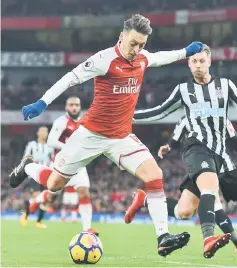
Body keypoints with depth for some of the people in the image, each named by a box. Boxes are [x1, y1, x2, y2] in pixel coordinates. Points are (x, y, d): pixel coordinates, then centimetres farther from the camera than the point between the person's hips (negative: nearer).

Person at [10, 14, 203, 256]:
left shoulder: (142, 58, -1)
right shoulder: (105, 59, -21)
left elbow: (158, 58, 24)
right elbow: (71, 78, -22)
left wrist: (186, 52, 25)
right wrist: (42, 103, -29)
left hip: (121, 137, 5)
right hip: (91, 134, -5)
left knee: (154, 175, -16)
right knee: (54, 184, 6)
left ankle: (163, 238, -16)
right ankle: (28, 167, 42)